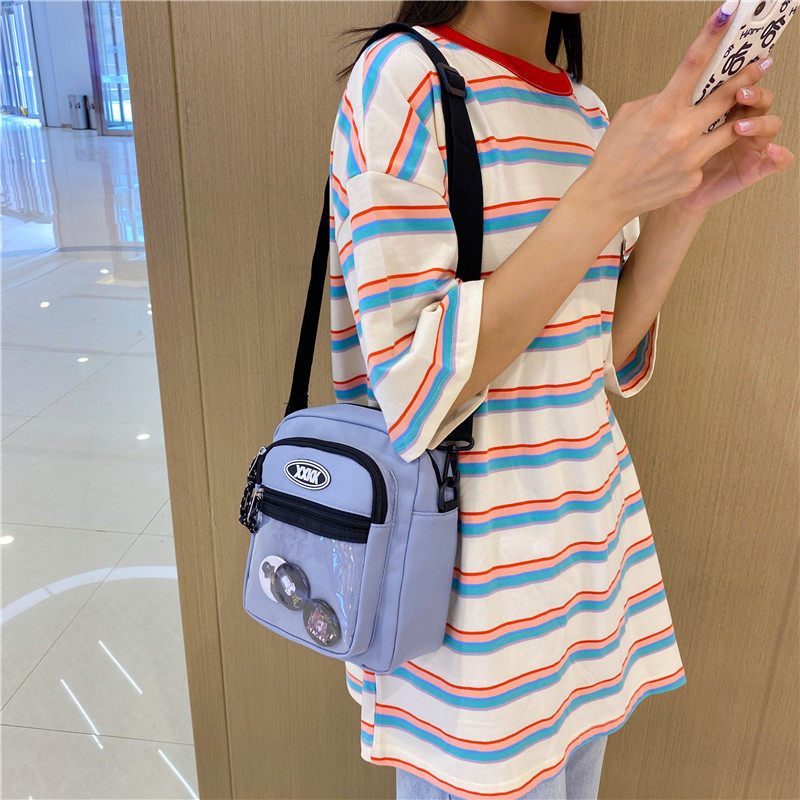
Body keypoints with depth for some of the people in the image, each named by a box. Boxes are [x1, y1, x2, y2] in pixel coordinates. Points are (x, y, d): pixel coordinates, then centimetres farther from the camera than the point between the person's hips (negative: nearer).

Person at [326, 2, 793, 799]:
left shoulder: (587, 109, 7)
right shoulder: (402, 78, -14)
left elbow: (602, 355, 6)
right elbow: (415, 393, -22)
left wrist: (685, 201, -7)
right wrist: (608, 194, -23)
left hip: (591, 522, 7)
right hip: (476, 565, -7)